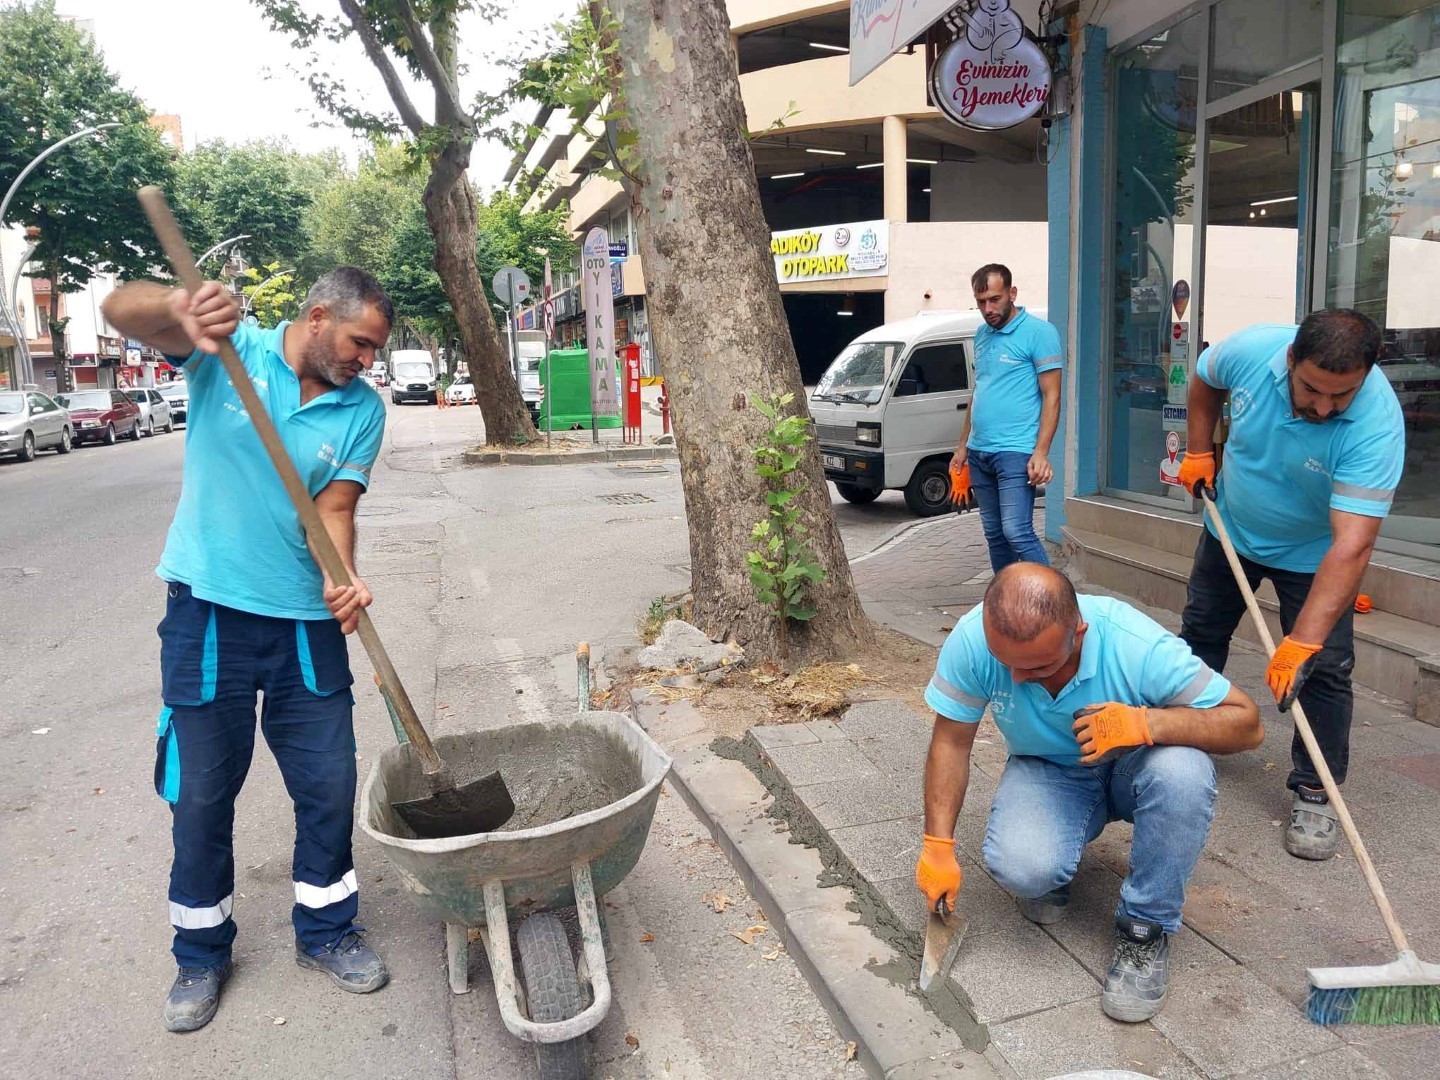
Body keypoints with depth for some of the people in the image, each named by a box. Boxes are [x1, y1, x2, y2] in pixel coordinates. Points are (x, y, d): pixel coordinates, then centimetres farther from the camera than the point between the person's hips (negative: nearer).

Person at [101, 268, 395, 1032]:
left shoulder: (362, 410, -1)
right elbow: (121, 310, -17)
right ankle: (201, 955, 30)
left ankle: (325, 931, 30)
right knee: (201, 794, 9)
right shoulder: (229, 350, -5)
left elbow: (335, 506, -7)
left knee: (329, 785, 8)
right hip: (209, 613, -2)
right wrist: (180, 307, -40)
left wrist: (340, 578, -27)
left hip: (307, 620, 2)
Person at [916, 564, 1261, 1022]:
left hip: (1131, 770, 0)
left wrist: (1149, 722, -42)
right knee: (1020, 869, -30)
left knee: (1181, 770, -36)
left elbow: (1246, 723, -25)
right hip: (1045, 770, 0)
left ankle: (1145, 927, -12)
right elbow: (951, 742, -13)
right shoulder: (972, 639, -28)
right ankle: (1051, 868, 10)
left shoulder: (1140, 647, -33)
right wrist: (938, 844, -15)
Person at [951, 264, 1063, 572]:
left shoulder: (1038, 332, -6)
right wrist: (963, 446, 19)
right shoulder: (982, 335, 16)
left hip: (1015, 452, -7)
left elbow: (1051, 397, -9)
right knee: (995, 535, 11)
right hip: (979, 452, 7)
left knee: (1017, 532, -15)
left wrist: (1041, 452, -18)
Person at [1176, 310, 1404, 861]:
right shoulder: (1250, 350, -29)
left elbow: (1352, 544, -42)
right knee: (1200, 635, 15)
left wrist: (1302, 643, -47)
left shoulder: (1376, 423, -37)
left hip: (1312, 552, -3)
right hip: (1230, 530, 4)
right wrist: (1199, 451, -5)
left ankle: (1314, 794, 10)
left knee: (1324, 670, -6)